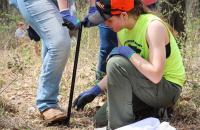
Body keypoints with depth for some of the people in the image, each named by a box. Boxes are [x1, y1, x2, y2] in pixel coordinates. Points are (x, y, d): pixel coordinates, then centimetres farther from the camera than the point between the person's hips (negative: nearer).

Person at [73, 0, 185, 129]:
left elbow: (155, 75, -34)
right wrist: (95, 90, 2)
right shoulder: (122, 29, 0)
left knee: (116, 63, -27)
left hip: (169, 89, -8)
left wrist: (129, 53, -27)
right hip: (146, 85, 8)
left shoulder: (154, 26, -25)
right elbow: (119, 73, 10)